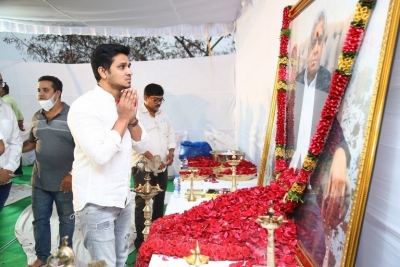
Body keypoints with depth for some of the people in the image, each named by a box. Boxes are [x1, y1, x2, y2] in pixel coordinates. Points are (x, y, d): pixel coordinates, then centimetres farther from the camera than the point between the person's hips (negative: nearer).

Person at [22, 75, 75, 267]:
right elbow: (31, 142, 17)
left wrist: (72, 174, -16)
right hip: (39, 180, 5)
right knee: (39, 219, 15)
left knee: (66, 219, 12)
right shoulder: (36, 117, 6)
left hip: (64, 181, -5)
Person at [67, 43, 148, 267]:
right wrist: (122, 119, -17)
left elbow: (141, 146, 6)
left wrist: (132, 118, -10)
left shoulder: (123, 104, 6)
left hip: (122, 199, 7)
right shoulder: (84, 106, -17)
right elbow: (100, 155, -27)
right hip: (96, 203, -7)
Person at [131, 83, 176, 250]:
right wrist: (152, 159, -22)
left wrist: (171, 152, -1)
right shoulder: (136, 115, -9)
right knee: (142, 204, -2)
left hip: (162, 167, 7)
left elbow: (171, 134, 17)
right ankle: (141, 240, 10)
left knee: (160, 201, 15)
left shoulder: (164, 116, 13)